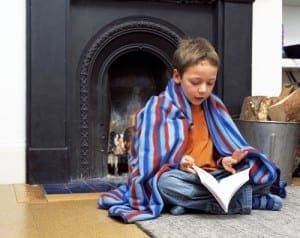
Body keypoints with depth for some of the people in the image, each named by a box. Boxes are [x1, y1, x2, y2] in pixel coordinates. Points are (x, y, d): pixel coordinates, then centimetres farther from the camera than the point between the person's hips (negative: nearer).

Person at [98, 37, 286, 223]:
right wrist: (178, 162, -25)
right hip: (181, 176, -3)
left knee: (265, 174, -13)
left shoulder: (215, 106, 11)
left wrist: (226, 160, -12)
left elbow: (224, 144, 11)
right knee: (165, 183, -38)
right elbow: (152, 158, -6)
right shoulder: (159, 108, -3)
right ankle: (248, 200, -32)